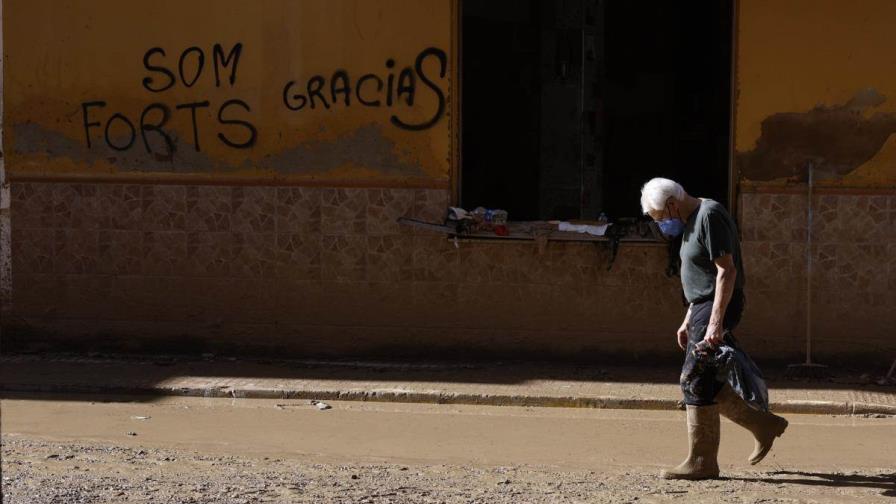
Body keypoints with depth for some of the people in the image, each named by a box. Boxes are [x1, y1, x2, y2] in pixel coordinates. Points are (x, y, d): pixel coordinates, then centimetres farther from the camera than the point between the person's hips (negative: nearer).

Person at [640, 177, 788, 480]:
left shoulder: (710, 217, -15)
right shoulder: (692, 222, 17)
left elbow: (727, 271, -22)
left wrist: (715, 322, -26)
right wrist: (688, 320, 20)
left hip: (717, 307, -10)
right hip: (703, 307, 10)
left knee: (696, 380, -10)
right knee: (705, 383, 10)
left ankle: (701, 461, -6)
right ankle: (764, 426, 19)